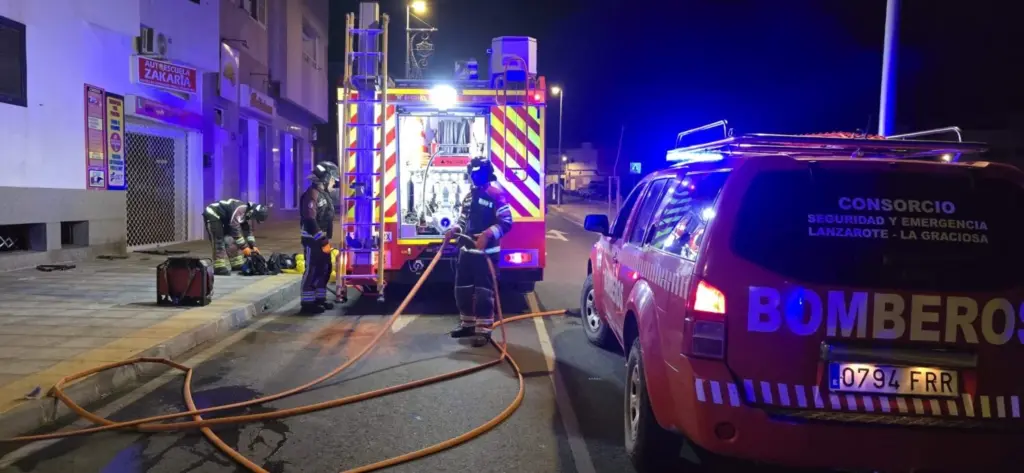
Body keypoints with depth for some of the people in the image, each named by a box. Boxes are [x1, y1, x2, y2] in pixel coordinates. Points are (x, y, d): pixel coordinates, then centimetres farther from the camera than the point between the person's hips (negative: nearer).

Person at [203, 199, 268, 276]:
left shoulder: (247, 213, -1)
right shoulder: (239, 211, -32)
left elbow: (248, 231, 9)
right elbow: (235, 230, -32)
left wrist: (253, 246, 3)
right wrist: (244, 247, -28)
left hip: (222, 218, 10)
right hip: (212, 215, -10)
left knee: (232, 240, 9)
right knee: (219, 242, -16)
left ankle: (236, 264, 17)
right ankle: (220, 268, -15)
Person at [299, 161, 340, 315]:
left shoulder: (325, 194, 15)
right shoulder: (312, 194, -17)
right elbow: (310, 221, -24)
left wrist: (327, 239, 16)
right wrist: (323, 241, -23)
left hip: (322, 239, 10)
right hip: (313, 240, -10)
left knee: (324, 269, 13)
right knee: (312, 270, -6)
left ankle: (319, 298, 23)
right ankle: (307, 303, 0)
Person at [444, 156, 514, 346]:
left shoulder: (496, 194, -9)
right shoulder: (469, 196, 16)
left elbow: (506, 222, -15)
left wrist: (488, 234, -29)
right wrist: (454, 230, 2)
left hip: (487, 252, -8)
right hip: (467, 250, 8)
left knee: (484, 292, -5)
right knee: (462, 289, 13)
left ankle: (483, 330, 3)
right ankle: (467, 324, 27)